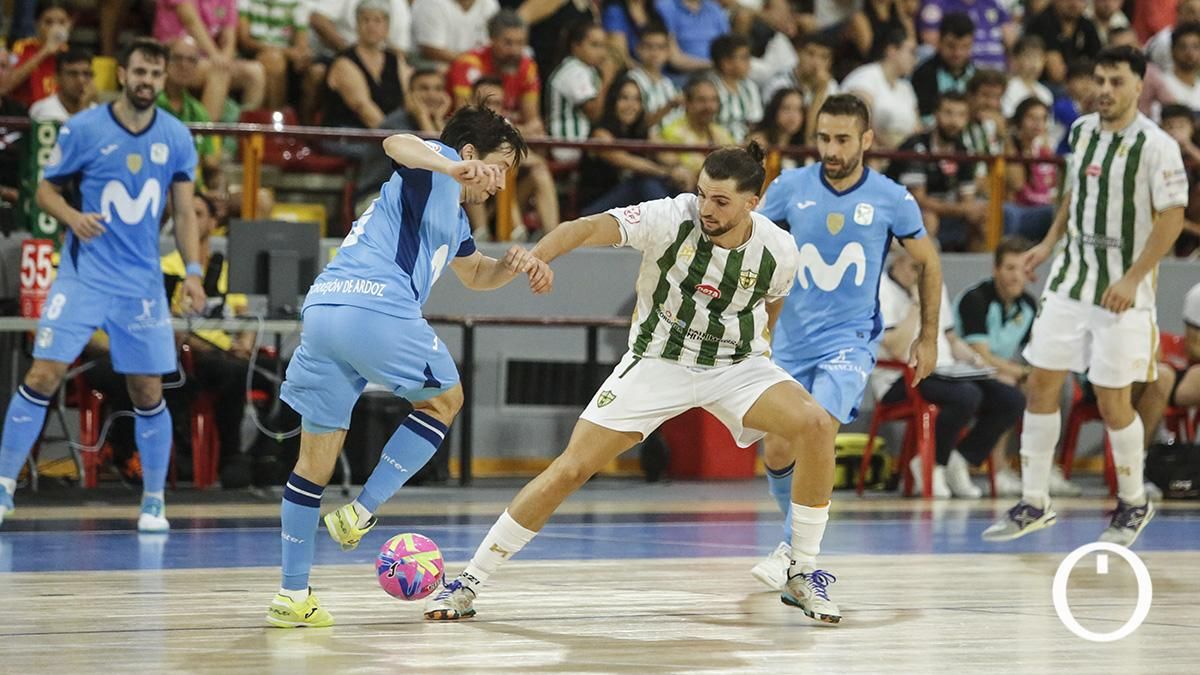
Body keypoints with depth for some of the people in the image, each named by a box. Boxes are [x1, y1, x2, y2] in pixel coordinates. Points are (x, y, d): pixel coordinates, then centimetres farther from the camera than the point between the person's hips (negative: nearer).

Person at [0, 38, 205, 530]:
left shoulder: (177, 138, 2)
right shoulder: (83, 129, -5)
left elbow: (184, 212, 8)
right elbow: (46, 190, 2)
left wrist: (193, 271, -4)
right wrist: (72, 217, -18)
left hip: (143, 283, 2)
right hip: (83, 274, -2)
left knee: (148, 393, 3)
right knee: (43, 376, -11)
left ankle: (154, 502, 16)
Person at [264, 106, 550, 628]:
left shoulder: (454, 218, 34)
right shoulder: (437, 167, 7)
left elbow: (476, 275, 48)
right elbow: (397, 144, -17)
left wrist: (512, 265, 26)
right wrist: (454, 168, -35)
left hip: (321, 309, 9)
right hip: (378, 307, -9)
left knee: (316, 456, 10)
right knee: (444, 399, 14)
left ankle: (292, 596, 11)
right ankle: (361, 512, 2)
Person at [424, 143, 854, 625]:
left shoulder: (777, 251, -13)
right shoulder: (672, 219, -22)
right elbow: (593, 227, -37)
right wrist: (538, 255, -56)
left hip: (735, 364, 2)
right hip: (657, 363, -2)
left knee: (814, 424, -24)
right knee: (571, 468, -9)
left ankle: (802, 576, -8)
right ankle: (469, 582, 3)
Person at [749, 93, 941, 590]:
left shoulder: (892, 199, -7)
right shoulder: (790, 187, -4)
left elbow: (928, 263, 8)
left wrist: (928, 337, 8)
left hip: (850, 340, -3)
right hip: (791, 340, 3)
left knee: (820, 429, -25)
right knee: (776, 452, 4)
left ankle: (795, 551, -18)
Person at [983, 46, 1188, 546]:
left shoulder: (1155, 145, -15)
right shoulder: (1082, 130, 5)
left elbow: (1172, 218, -16)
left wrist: (1133, 279, -21)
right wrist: (1050, 242, 18)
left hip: (1122, 291, -6)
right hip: (1071, 278, 6)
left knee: (1112, 401, -1)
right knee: (1041, 385, 4)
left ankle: (1134, 504, 21)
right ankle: (1034, 505, 14)